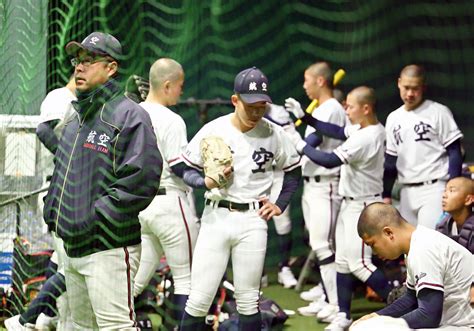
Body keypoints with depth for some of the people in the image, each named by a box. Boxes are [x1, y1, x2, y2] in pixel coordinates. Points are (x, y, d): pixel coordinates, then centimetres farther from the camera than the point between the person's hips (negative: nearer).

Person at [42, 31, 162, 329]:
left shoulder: (128, 115, -11)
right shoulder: (78, 117, 18)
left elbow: (141, 180, -20)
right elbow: (62, 174, 28)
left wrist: (95, 219, -19)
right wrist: (52, 210, 10)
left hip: (109, 248, -9)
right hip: (73, 247, 9)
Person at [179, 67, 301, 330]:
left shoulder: (274, 134, 0)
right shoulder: (213, 130, -5)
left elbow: (294, 171, 16)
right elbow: (187, 171, 1)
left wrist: (280, 206, 8)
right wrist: (206, 182, -18)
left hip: (253, 221, 1)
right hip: (216, 217, -1)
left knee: (248, 301, 5)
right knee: (199, 299, -4)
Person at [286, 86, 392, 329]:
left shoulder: (365, 138, -27)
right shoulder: (373, 129, 3)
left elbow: (329, 161, -29)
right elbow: (337, 132, 12)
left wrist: (300, 144, -18)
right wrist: (303, 117, 7)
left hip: (363, 206, -10)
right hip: (350, 202, 10)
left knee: (359, 263, -9)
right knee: (343, 260, 12)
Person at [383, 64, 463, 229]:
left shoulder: (439, 112, -5)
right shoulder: (393, 118, 14)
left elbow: (454, 153, -6)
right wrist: (386, 194, 14)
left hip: (434, 189, -6)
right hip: (407, 191, 6)